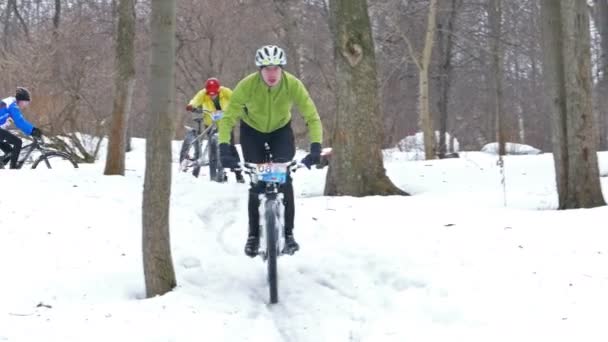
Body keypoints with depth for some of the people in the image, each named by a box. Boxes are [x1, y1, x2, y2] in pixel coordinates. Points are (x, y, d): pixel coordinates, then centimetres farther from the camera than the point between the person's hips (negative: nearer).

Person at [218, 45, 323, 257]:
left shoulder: (293, 85, -30)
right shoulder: (247, 85, -32)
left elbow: (312, 117, -29)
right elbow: (228, 117, -31)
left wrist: (316, 147, -43)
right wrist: (224, 148, -44)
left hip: (281, 131, 0)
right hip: (252, 131, 0)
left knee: (284, 179, -16)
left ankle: (288, 233, -4)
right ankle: (253, 235, 9)